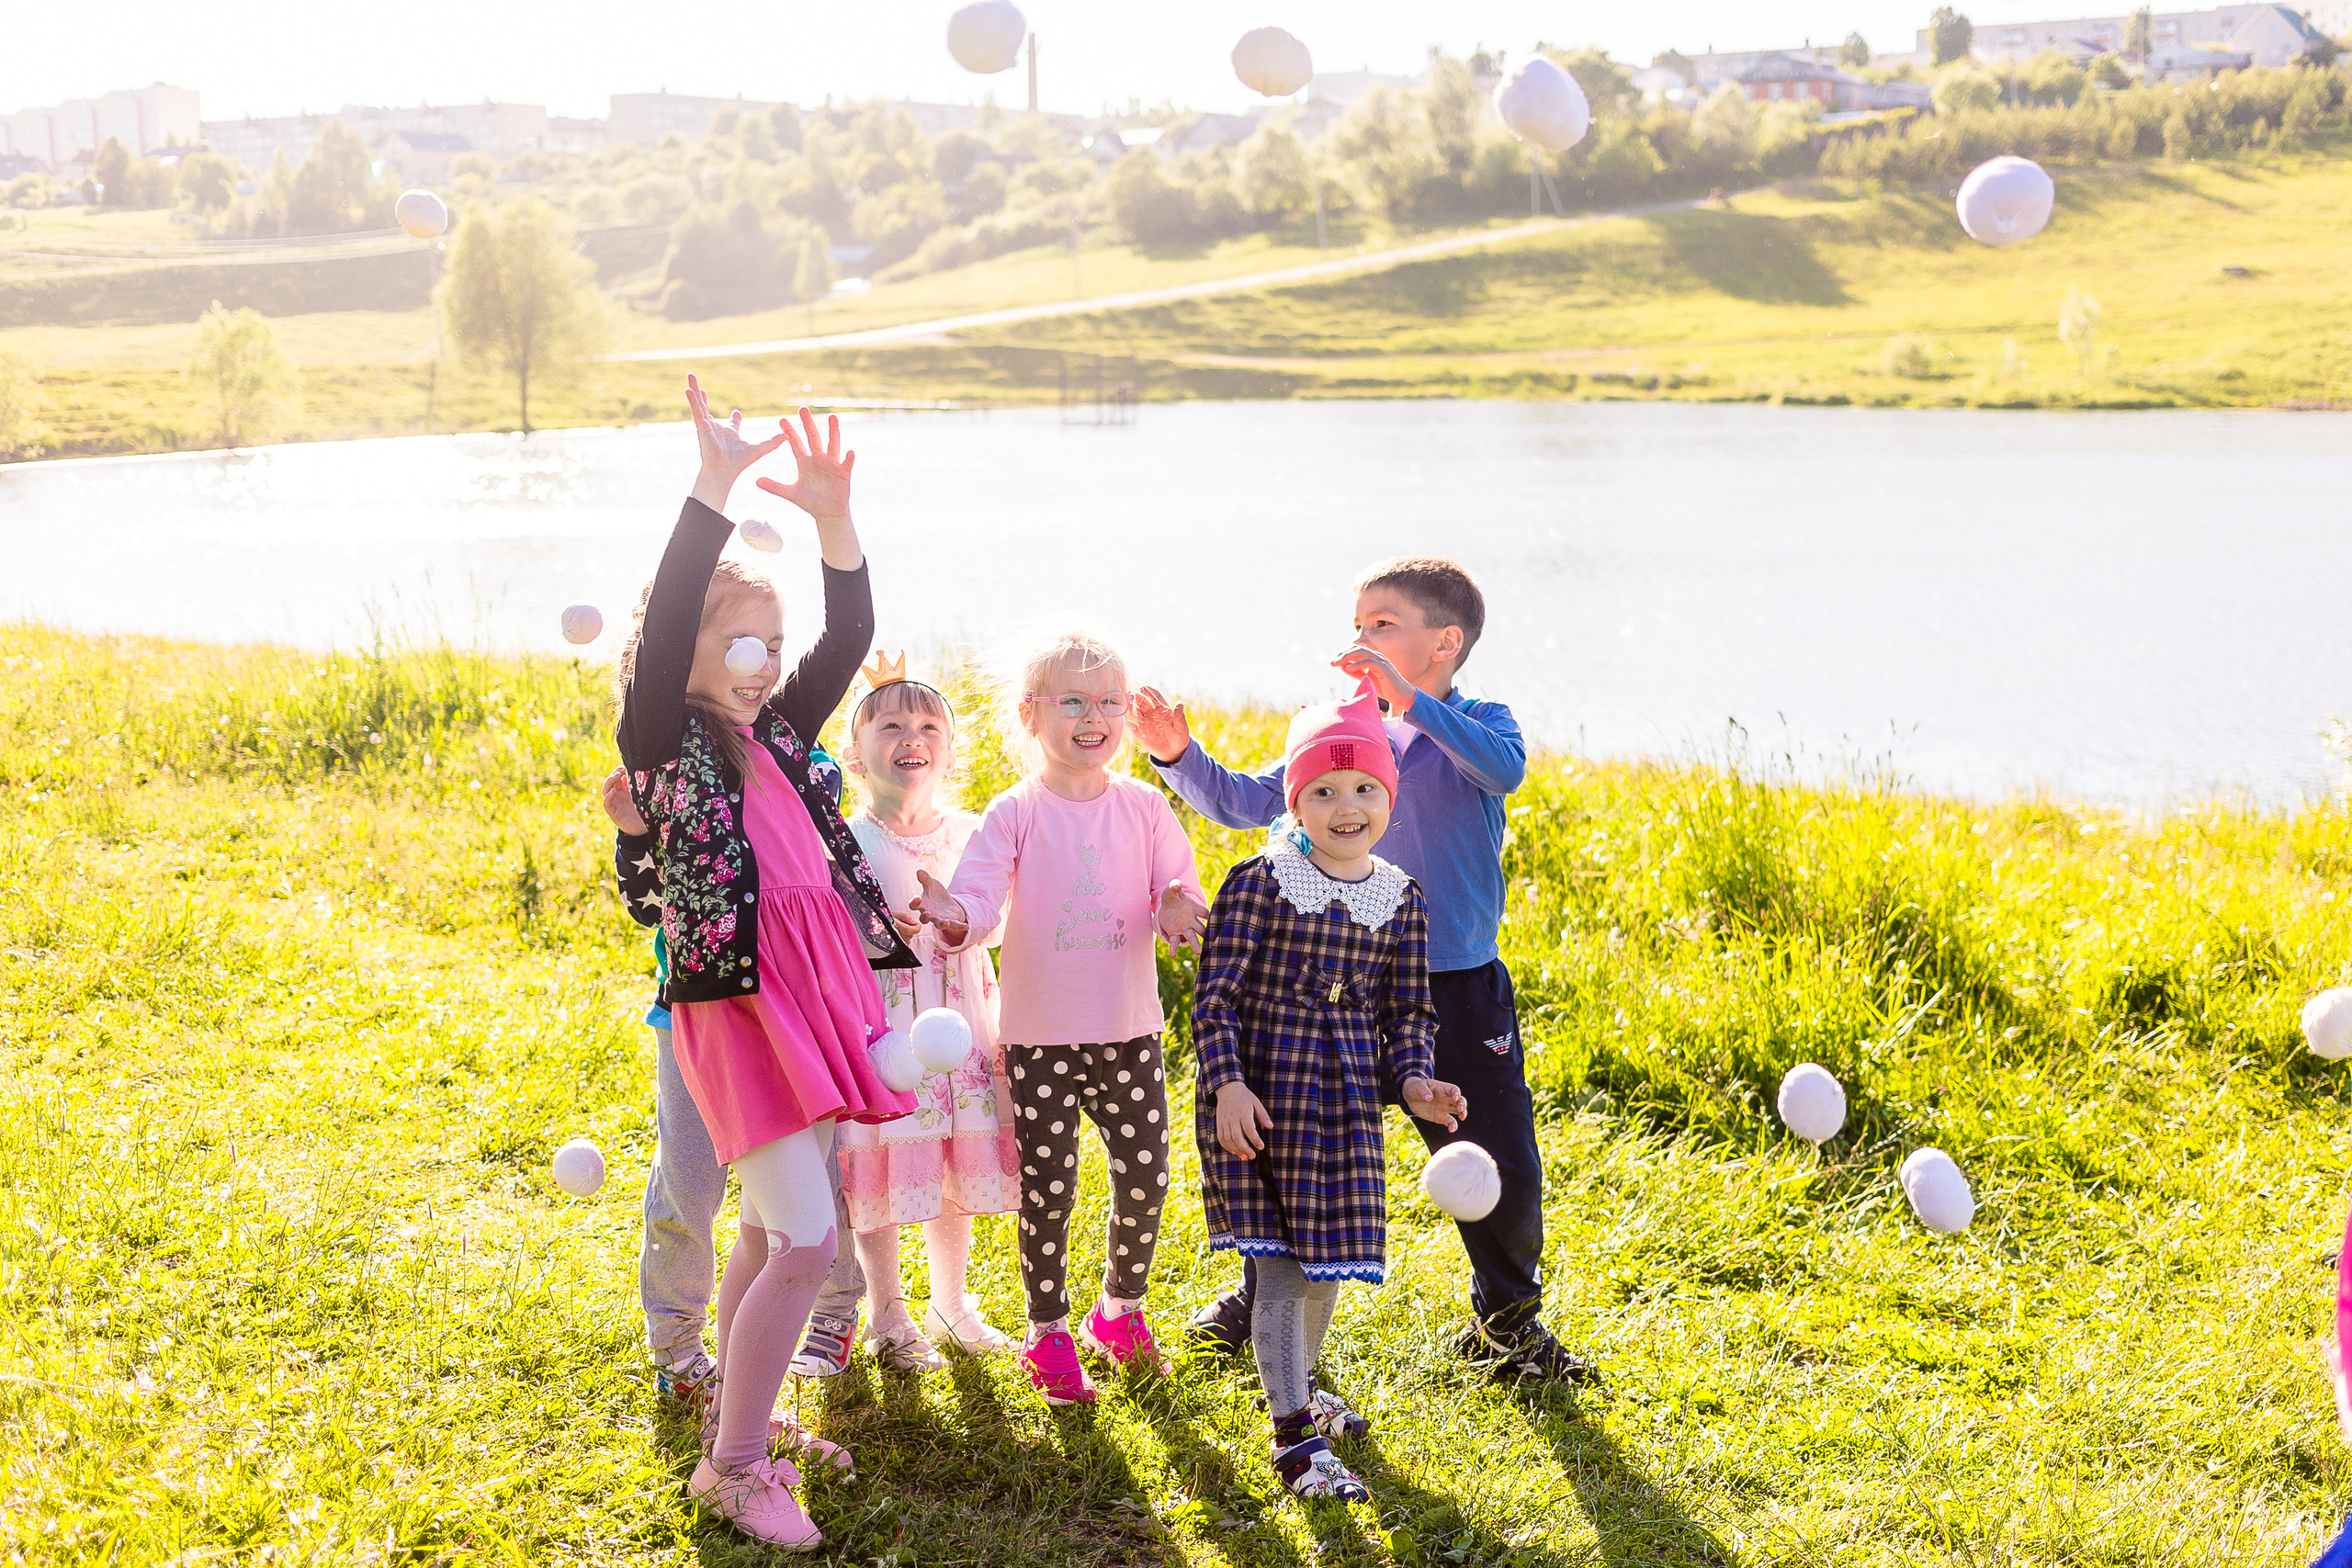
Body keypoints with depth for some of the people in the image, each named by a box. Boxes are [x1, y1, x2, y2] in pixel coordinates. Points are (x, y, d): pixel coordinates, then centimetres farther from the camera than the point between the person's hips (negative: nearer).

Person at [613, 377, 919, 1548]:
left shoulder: (775, 737, 13)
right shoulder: (664, 742, -5)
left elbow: (850, 639, 7)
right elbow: (666, 627, -20)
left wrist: (833, 520, -6)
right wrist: (715, 487, -26)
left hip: (816, 991, 7)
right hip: (736, 1001, -7)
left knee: (769, 1234, 17)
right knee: (805, 1242, -11)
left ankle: (733, 1431, 32)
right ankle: (733, 1466, 2)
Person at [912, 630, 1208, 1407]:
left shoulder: (1145, 806, 3)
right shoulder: (1014, 813, -5)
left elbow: (1178, 892, 5)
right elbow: (979, 899, -13)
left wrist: (1178, 912, -19)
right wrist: (950, 916, -36)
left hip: (1129, 1030, 2)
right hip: (1039, 1036, -2)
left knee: (1144, 1178, 7)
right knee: (1047, 1189, 3)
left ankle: (1121, 1309, 32)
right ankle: (1049, 1335, 20)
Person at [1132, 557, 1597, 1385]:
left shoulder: (1477, 726, -6)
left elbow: (1505, 768, -30)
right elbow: (1244, 801, 5)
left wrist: (1409, 700, -38)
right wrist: (1179, 755, -11)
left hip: (1457, 990, -3)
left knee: (1500, 1168, 3)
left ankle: (1507, 1320, 26)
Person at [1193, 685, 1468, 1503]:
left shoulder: (1401, 899, 5)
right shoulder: (1259, 883, -9)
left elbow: (1407, 1011, 12)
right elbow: (1215, 993, -8)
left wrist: (1413, 1081, -4)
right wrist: (1227, 1083, -17)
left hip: (1349, 1100, 5)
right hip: (1263, 1093, -5)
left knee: (1329, 1257, 14)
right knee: (1281, 1262, -5)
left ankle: (1295, 1383, 39)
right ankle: (1294, 1436, 1)